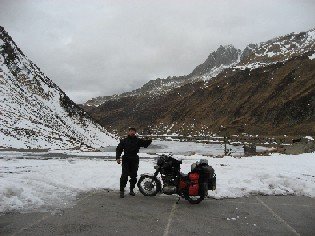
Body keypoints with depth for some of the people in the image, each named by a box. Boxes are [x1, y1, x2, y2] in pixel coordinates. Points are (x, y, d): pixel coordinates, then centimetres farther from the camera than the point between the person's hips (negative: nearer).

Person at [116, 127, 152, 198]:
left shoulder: (138, 140, 6)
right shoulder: (124, 141, 6)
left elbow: (145, 143, -7)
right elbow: (118, 149, 5)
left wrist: (149, 141, -29)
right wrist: (118, 158, -8)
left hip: (134, 161, 2)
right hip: (126, 160, -2)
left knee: (133, 176, 8)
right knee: (124, 176, -7)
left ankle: (131, 190, 22)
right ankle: (122, 191, 1)